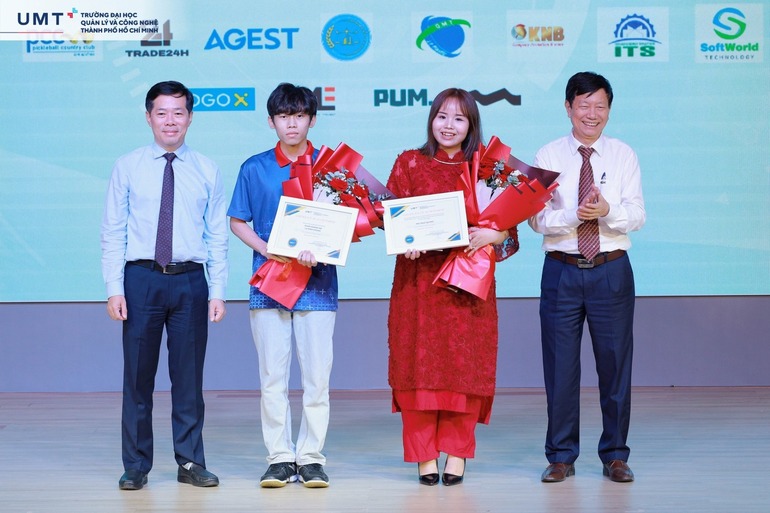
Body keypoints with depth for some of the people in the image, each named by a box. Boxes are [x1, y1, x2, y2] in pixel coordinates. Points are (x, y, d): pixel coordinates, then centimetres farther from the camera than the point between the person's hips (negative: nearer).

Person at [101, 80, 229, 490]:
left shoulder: (207, 171, 7)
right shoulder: (127, 167, 4)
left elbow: (217, 236, 6)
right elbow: (112, 231, 2)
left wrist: (218, 291, 0)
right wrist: (114, 288, -6)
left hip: (190, 279, 1)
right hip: (141, 277, -1)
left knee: (189, 375, 6)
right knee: (137, 375, 4)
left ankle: (190, 461, 17)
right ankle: (136, 466, 14)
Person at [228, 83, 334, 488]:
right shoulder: (255, 169, 7)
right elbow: (237, 222, 11)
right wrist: (267, 250, -7)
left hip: (317, 283, -1)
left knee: (317, 375, -1)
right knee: (272, 375, 2)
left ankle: (311, 457, 8)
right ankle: (279, 457, 9)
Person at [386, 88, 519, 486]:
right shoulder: (409, 163, 9)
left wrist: (492, 235, -16)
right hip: (418, 278, 0)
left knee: (465, 365, -1)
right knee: (420, 363, -2)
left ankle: (457, 453, 8)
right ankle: (424, 454, 5)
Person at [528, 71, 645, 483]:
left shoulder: (624, 156, 5)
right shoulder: (548, 156, 2)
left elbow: (637, 216, -4)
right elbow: (537, 218, -6)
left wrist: (607, 211, -24)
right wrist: (575, 215, -24)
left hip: (612, 270, 1)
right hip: (561, 270, 0)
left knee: (615, 363, 5)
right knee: (560, 365, 4)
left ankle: (615, 456, 18)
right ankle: (561, 457, 15)